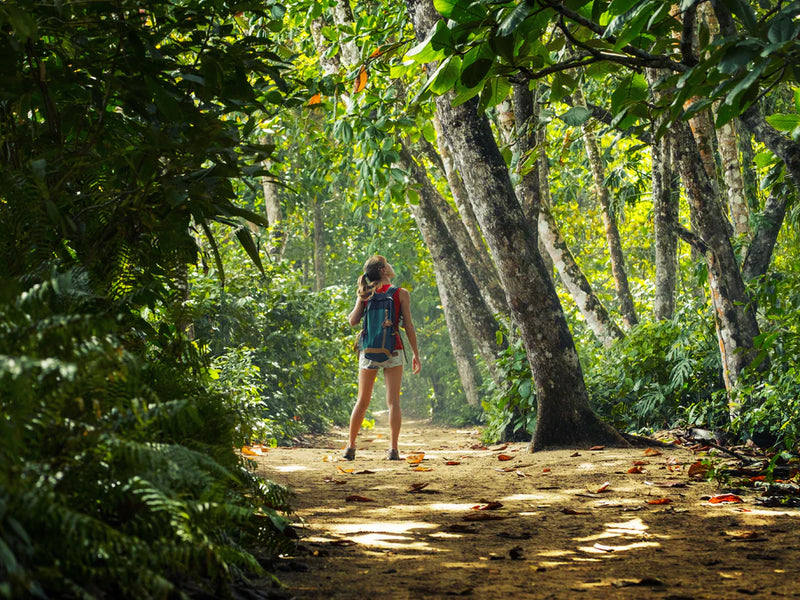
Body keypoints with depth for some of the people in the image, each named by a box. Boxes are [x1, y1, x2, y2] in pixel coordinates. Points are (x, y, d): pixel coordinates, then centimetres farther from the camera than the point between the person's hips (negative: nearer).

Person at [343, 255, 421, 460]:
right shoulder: (401, 294, -3)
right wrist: (415, 354, 2)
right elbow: (408, 326, -5)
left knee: (362, 401, 11)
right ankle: (393, 449, -7)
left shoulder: (365, 294, 3)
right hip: (392, 351, -2)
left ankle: (350, 447, 12)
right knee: (393, 401, -1)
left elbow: (353, 321, -2)